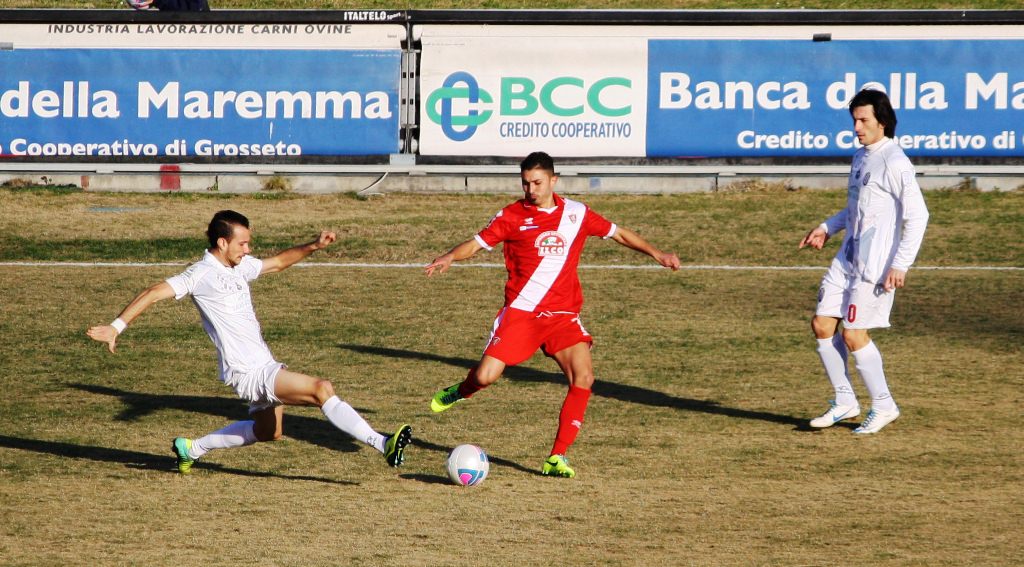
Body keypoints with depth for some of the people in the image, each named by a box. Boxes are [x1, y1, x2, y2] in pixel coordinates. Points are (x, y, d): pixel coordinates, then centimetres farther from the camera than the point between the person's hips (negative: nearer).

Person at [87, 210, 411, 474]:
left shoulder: (240, 266, 10)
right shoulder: (202, 275, -14)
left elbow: (278, 262, 26)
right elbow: (155, 293, -18)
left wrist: (313, 247, 12)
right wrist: (116, 327, -24)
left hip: (263, 365, 10)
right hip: (247, 373, -10)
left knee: (268, 431, 27)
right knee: (321, 389, -23)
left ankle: (191, 449, 38)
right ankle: (383, 446, -29)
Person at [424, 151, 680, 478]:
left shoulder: (576, 214, 6)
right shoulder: (512, 216, -1)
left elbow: (618, 234, 16)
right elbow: (477, 244, -1)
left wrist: (656, 254, 9)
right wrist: (450, 257, -21)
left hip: (563, 314, 2)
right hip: (520, 312, -2)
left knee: (584, 376, -19)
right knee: (485, 376, -14)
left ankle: (557, 458, -13)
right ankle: (460, 391, 27)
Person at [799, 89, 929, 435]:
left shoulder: (894, 163, -15)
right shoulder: (861, 157, 13)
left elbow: (917, 215, -18)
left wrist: (900, 265, -22)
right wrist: (828, 227, 17)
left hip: (876, 263, -9)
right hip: (848, 256, 9)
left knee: (854, 334, -6)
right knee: (822, 324, 5)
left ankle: (883, 406, 9)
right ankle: (844, 401, 15)